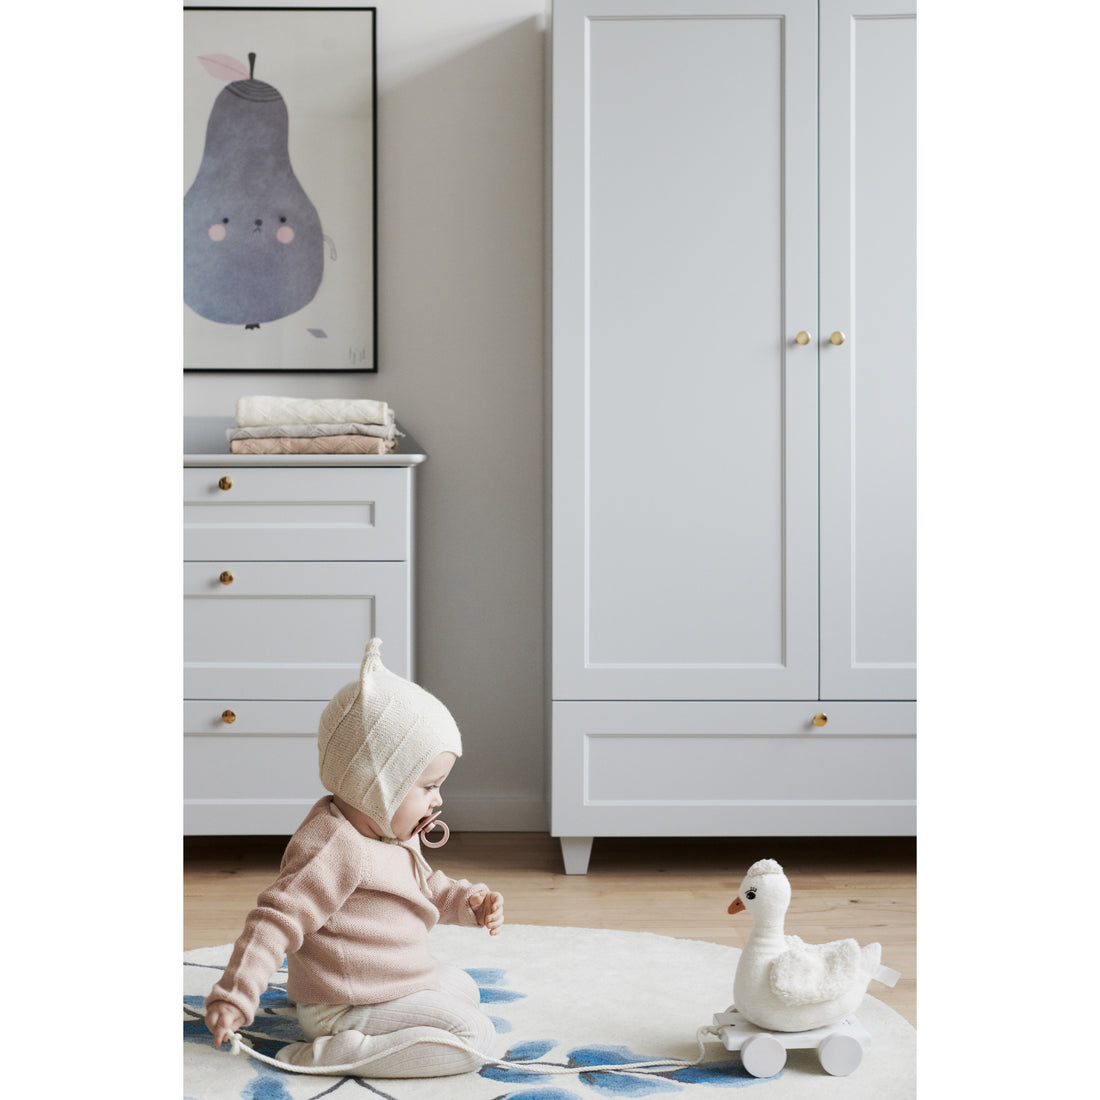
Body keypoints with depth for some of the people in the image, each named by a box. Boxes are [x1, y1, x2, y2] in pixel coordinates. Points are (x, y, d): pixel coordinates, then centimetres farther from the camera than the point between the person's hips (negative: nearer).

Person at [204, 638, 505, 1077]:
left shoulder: (393, 834, 7)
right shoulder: (336, 850, -27)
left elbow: (426, 887, 25)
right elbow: (276, 919, -30)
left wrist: (466, 901, 8)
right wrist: (234, 996, -35)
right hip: (349, 1004, -11)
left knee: (463, 986, 28)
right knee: (476, 1037, -18)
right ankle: (332, 1054, -22)